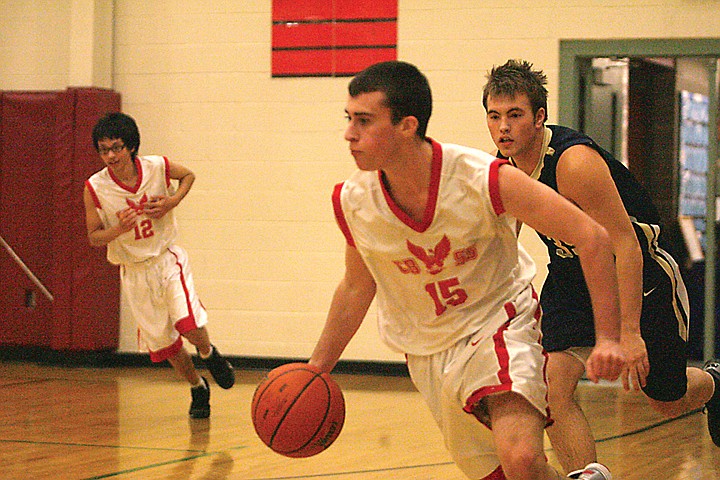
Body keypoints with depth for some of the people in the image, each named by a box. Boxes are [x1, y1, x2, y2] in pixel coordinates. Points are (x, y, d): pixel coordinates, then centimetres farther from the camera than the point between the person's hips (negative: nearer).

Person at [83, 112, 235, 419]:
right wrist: (119, 229, -27)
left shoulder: (158, 167, -14)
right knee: (164, 342, 7)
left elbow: (188, 175, 8)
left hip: (167, 259, -1)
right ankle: (198, 388, 33)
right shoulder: (94, 188, -16)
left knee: (190, 326, -20)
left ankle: (209, 354, 15)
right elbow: (94, 237, -6)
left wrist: (173, 201, -11)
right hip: (134, 272, 1)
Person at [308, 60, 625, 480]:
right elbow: (357, 287, 6)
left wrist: (609, 338, -26)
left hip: (500, 323, -4)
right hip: (427, 349, 4)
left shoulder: (483, 179, -26)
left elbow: (592, 237, -20)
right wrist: (316, 369, 5)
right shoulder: (352, 202, -15)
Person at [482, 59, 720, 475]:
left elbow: (624, 245, -30)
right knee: (553, 385, -19)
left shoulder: (574, 162, -30)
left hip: (641, 275, -5)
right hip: (572, 276, 5)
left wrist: (629, 332, -32)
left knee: (669, 401, 12)